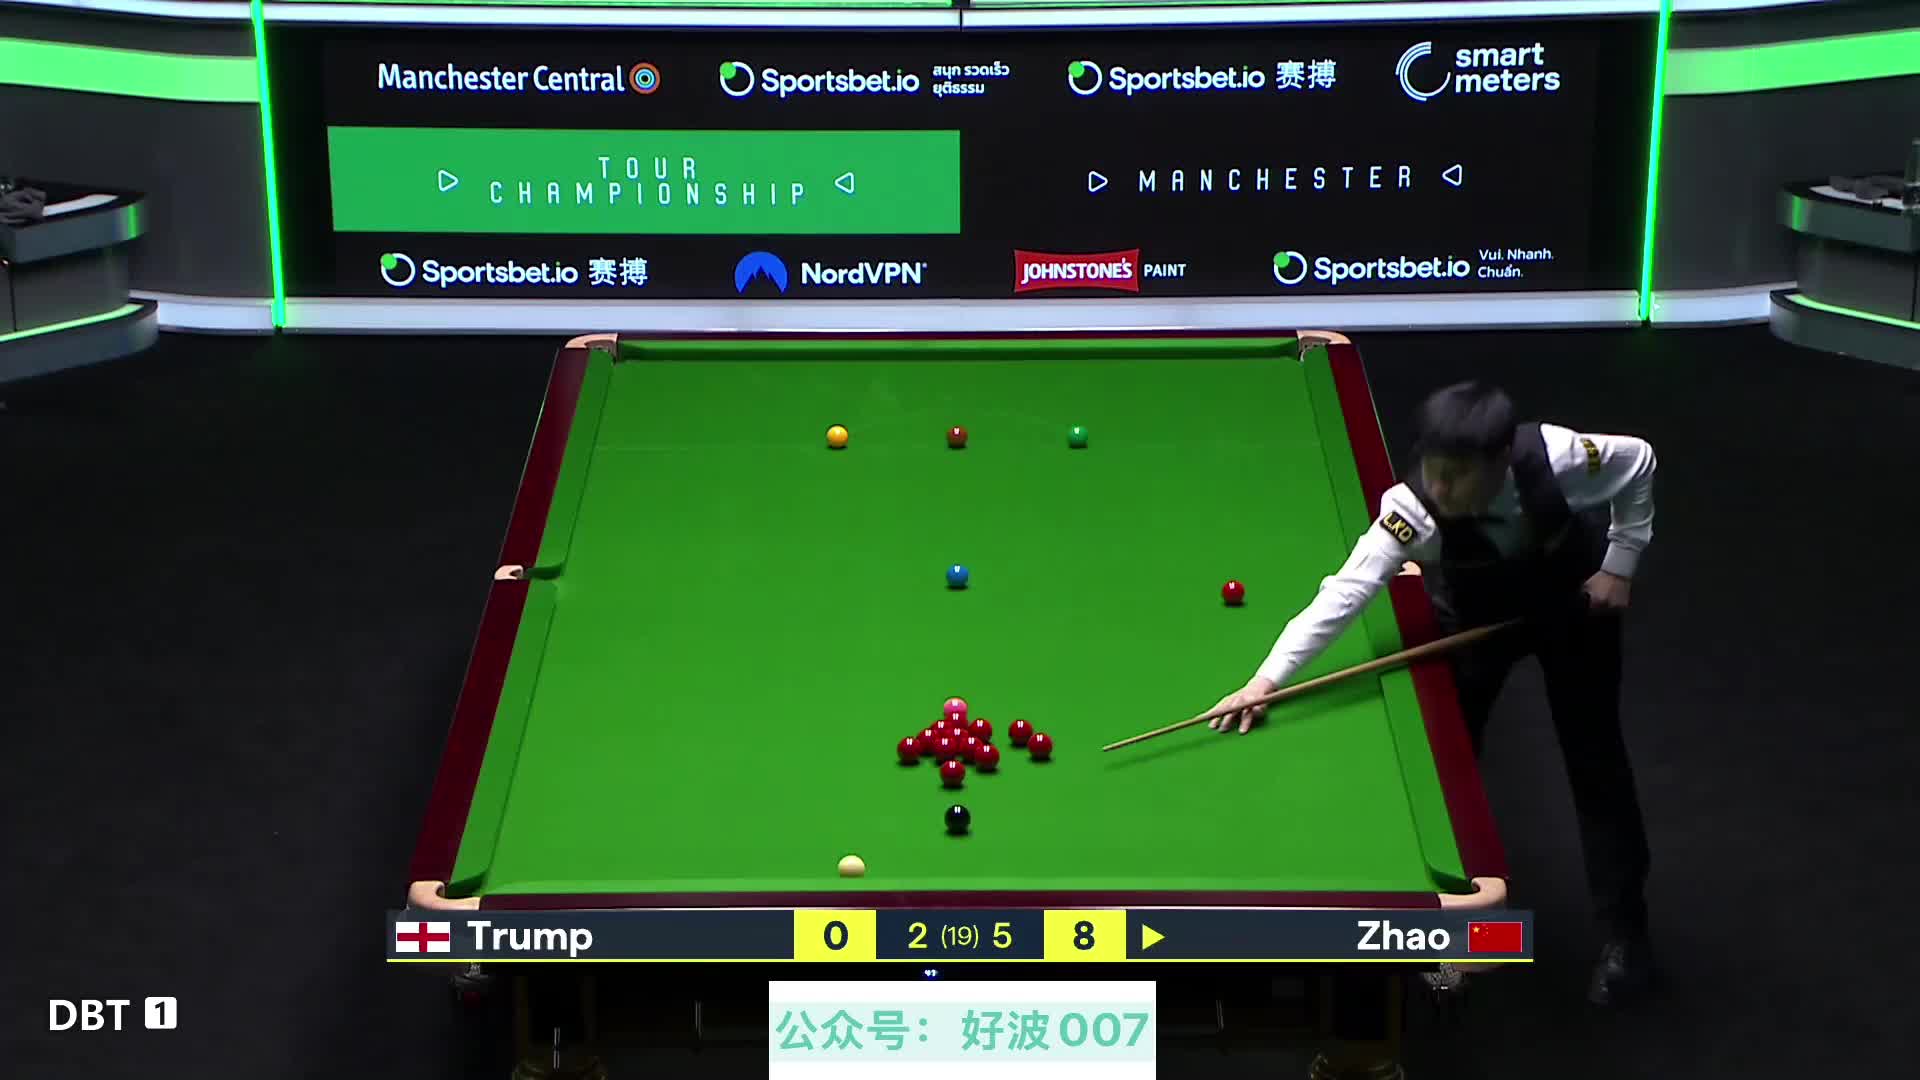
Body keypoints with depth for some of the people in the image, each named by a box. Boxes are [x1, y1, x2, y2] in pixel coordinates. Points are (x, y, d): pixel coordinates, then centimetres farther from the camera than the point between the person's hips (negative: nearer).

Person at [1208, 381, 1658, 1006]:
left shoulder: (1559, 458, -37)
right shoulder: (1413, 510, -38)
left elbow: (1638, 461, -15)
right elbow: (1344, 593, -45)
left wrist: (1620, 563, -17)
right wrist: (1267, 678, -53)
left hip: (1573, 600, 0)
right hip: (1477, 615, 0)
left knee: (1595, 759, 3)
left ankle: (1624, 934, 15)